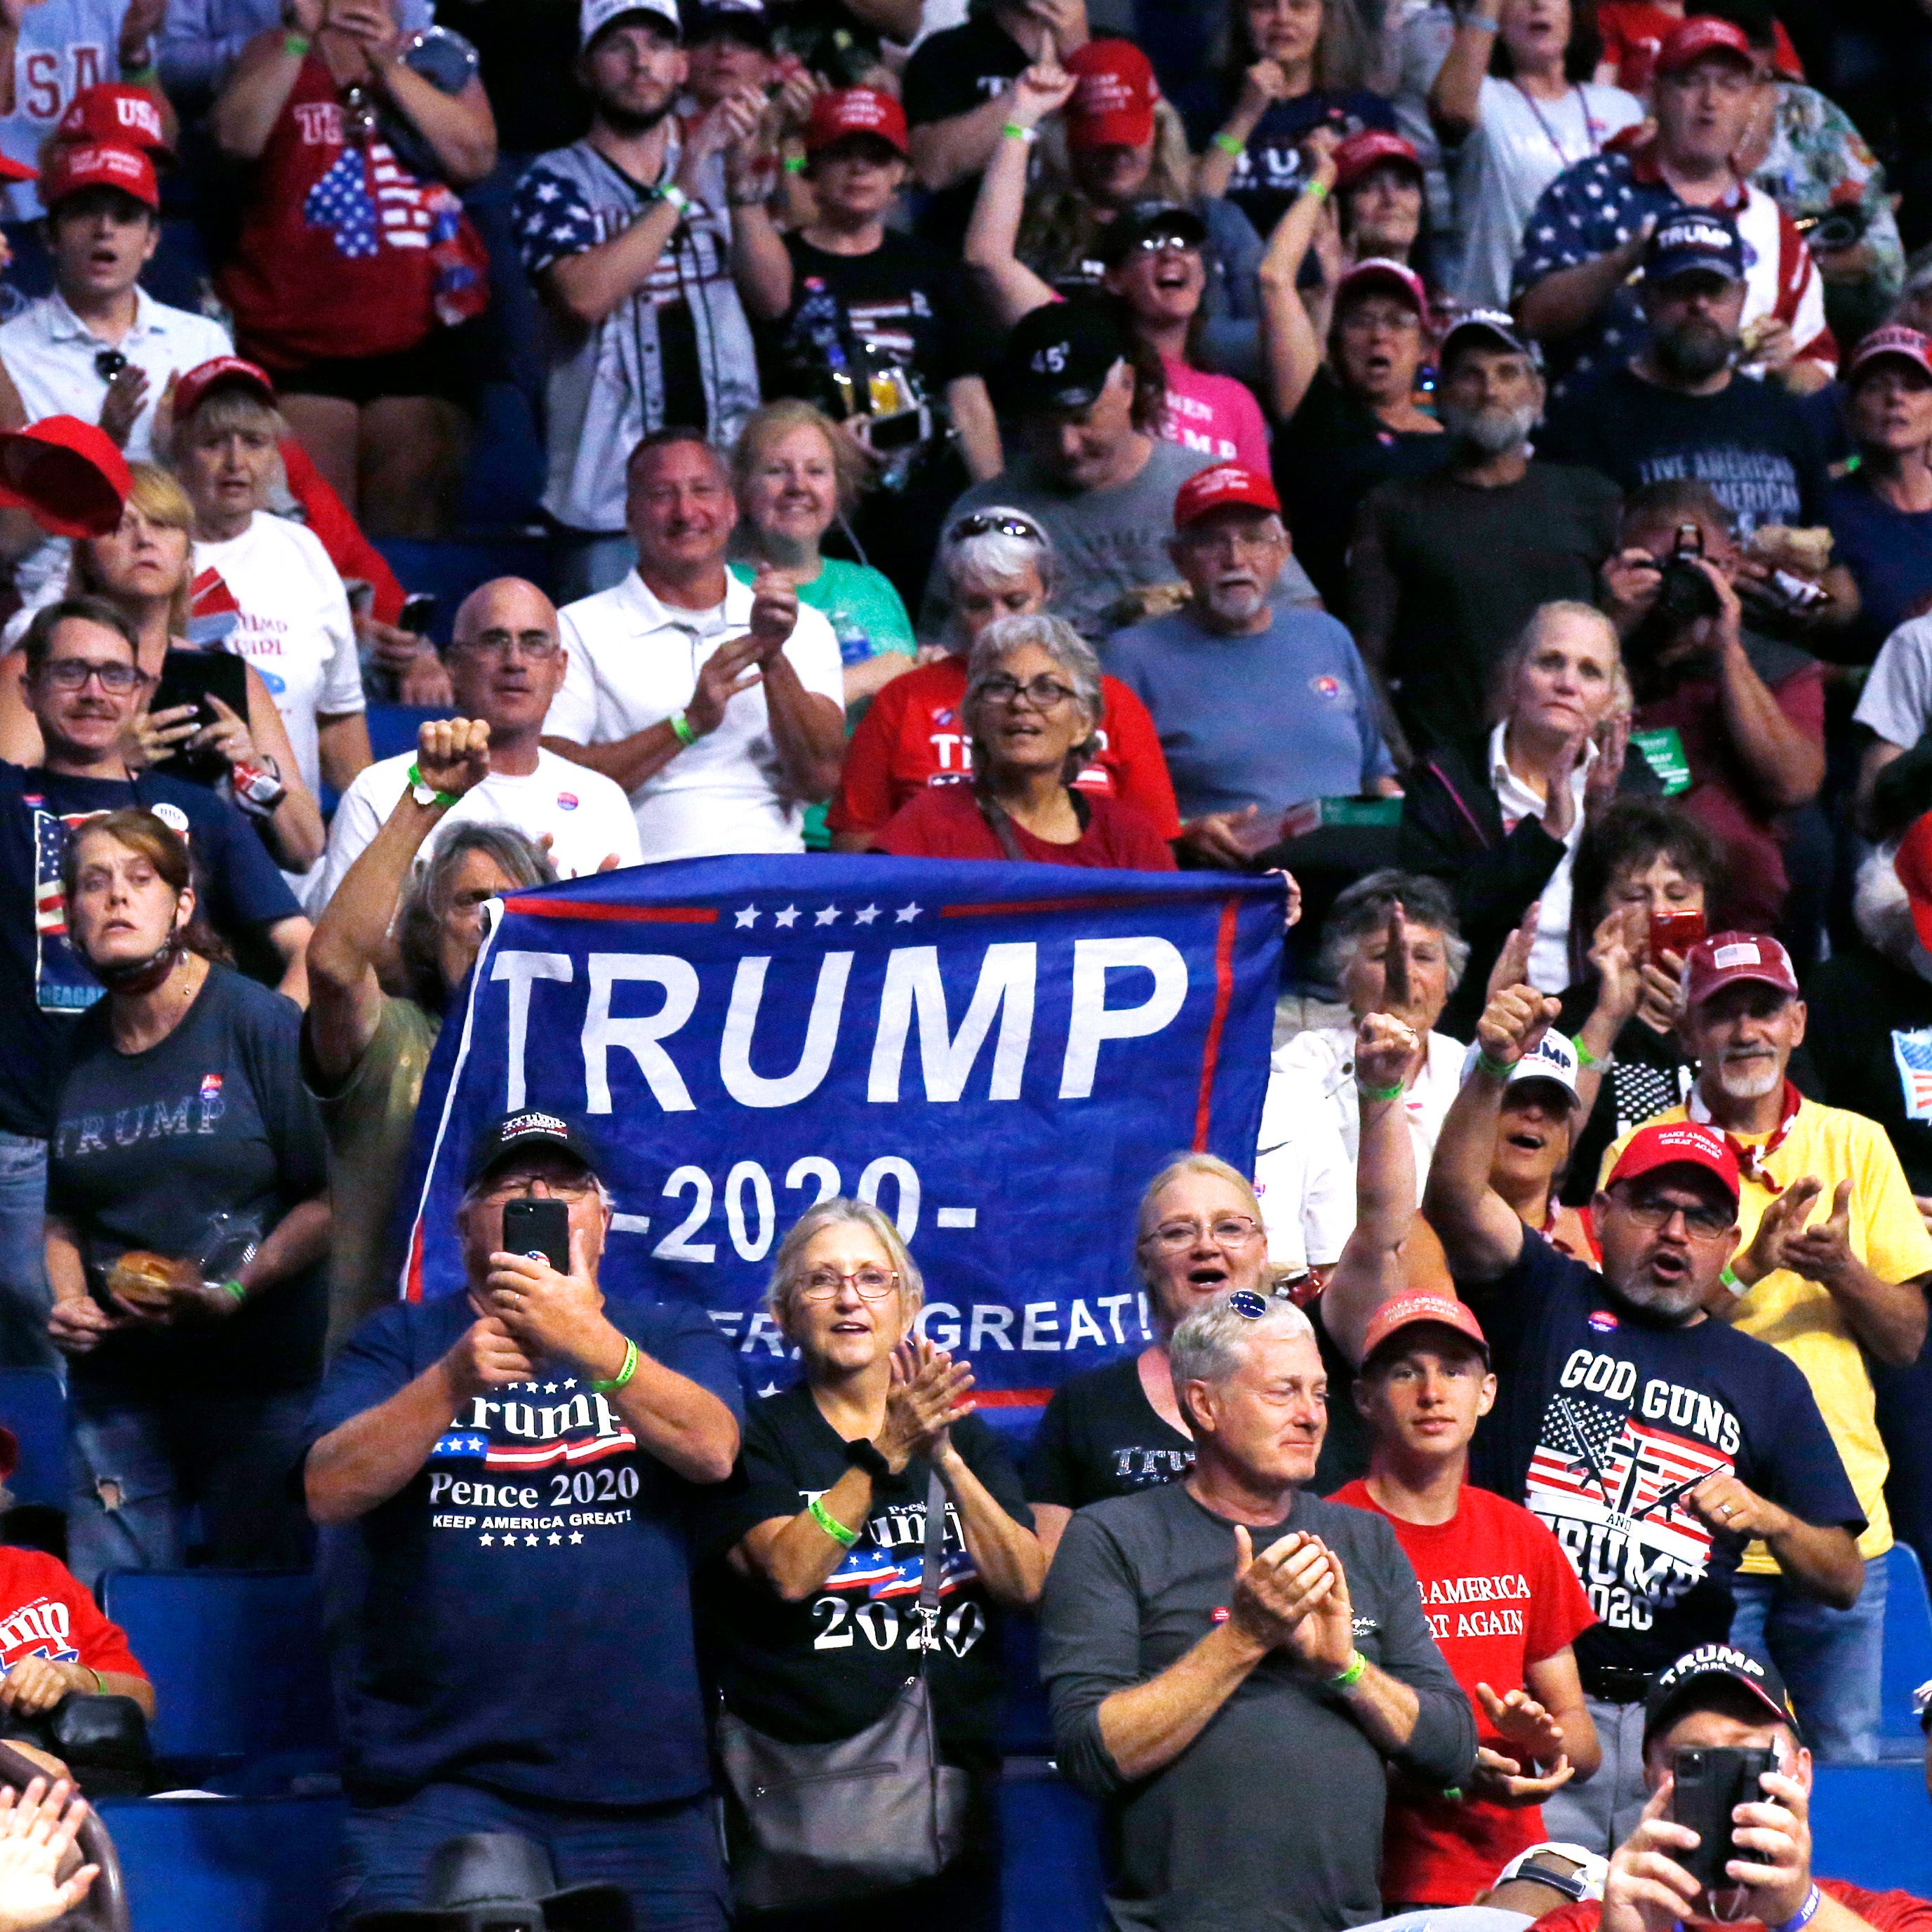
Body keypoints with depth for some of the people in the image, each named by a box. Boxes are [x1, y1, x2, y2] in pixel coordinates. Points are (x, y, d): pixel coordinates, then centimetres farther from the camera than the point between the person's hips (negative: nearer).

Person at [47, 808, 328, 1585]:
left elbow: (332, 1195, -8)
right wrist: (67, 1301, 3)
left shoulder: (261, 1024, -5)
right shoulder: (75, 1051, 9)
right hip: (116, 1380, 4)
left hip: (258, 1374, -4)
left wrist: (237, 1288, -18)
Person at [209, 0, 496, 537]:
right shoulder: (277, 55, 14)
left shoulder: (439, 59, 14)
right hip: (296, 337, -1)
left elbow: (476, 158, -2)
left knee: (415, 529, -3)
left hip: (424, 335, 1)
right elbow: (235, 138, -5)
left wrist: (391, 67, -8)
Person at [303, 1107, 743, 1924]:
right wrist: (453, 1379, -21)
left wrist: (592, 1343, -23)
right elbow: (330, 1489, -5)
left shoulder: (671, 1336, 13)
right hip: (435, 1782, -1)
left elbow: (712, 1451, -7)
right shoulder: (402, 1339, 11)